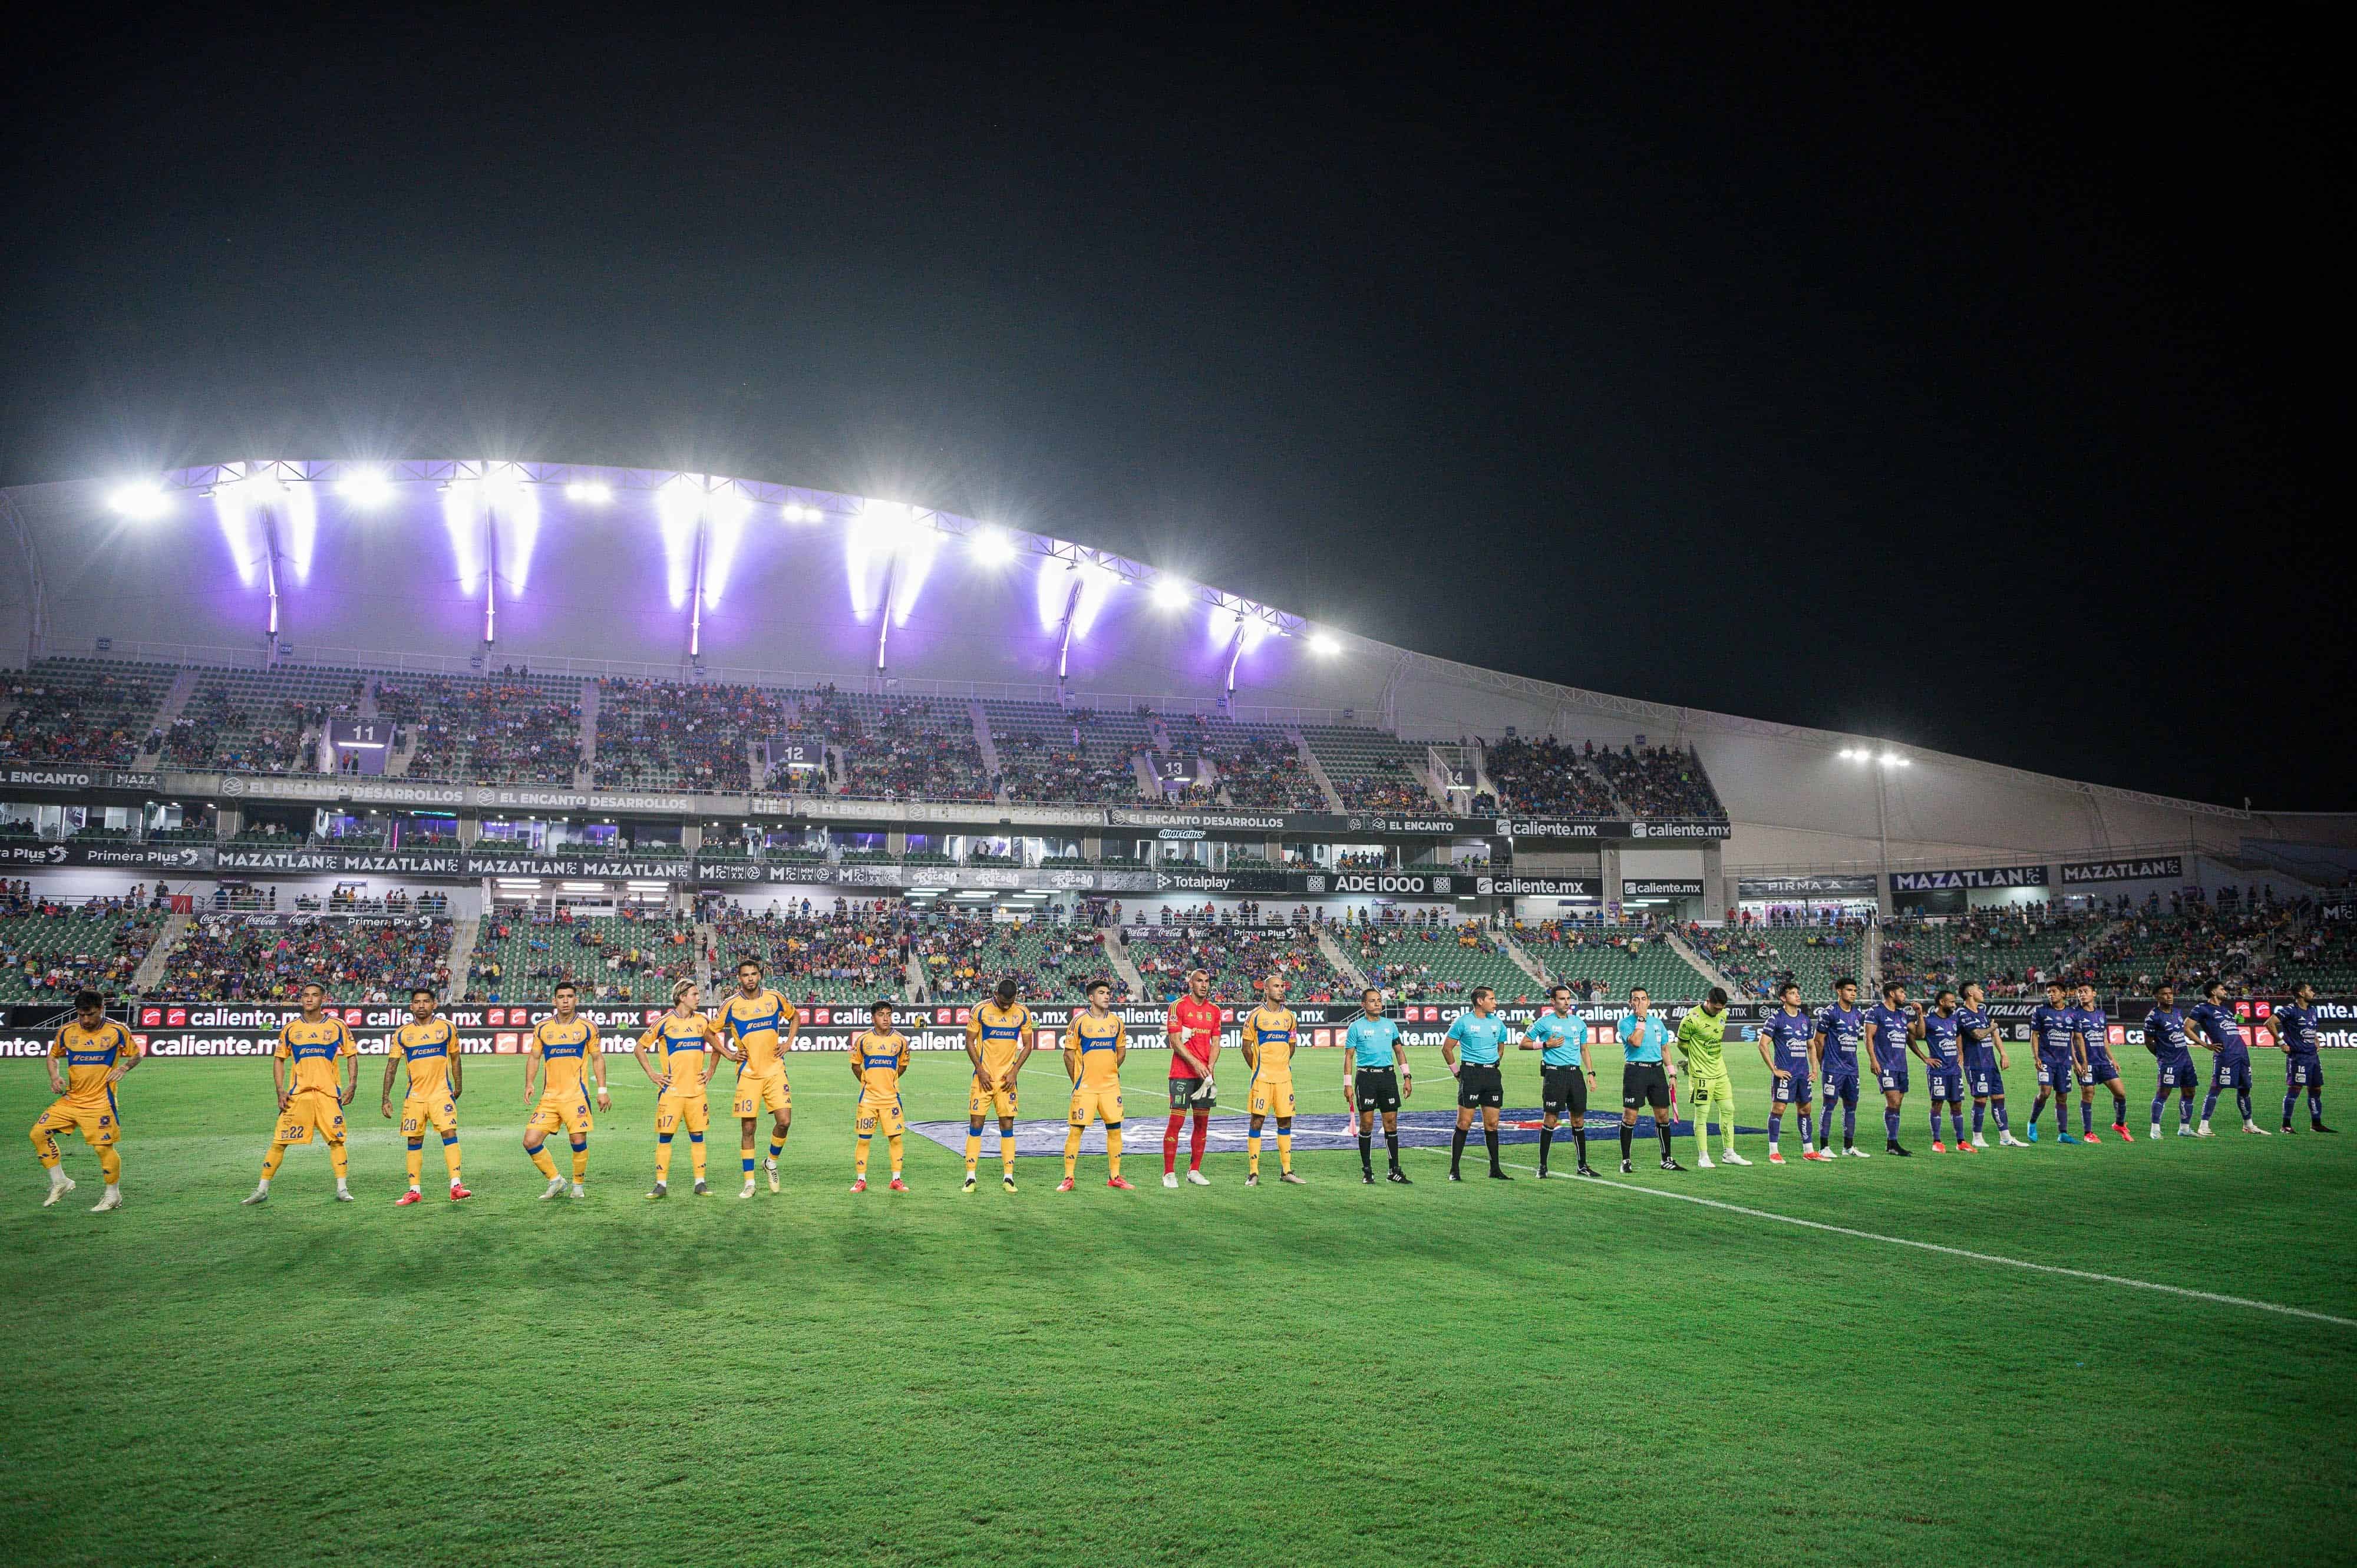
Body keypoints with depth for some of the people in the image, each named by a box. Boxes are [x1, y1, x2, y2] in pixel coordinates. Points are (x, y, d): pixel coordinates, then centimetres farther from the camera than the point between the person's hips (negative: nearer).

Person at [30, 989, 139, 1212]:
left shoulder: (117, 1031, -6)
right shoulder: (67, 1031, 2)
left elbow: (135, 1054, 6)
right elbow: (53, 1056, 18)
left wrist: (123, 1068, -13)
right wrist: (55, 1076, 0)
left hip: (100, 1102, -5)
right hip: (71, 1099, 5)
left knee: (104, 1147, -6)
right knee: (38, 1133, -4)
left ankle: (113, 1195, 13)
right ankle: (60, 1183, 11)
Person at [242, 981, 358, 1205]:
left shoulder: (337, 1026, 3)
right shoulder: (290, 1028, 7)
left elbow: (352, 1055, 7)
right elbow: (279, 1059, 12)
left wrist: (352, 1085, -4)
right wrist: (281, 1091, 1)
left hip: (329, 1094, -1)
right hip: (297, 1095, 1)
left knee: (336, 1141, -3)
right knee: (279, 1141, 0)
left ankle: (342, 1189, 5)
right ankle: (263, 1190, 11)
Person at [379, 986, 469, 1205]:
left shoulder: (446, 1028, 1)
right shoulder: (402, 1033, 2)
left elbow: (454, 1057, 12)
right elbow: (391, 1065, 4)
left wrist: (458, 1085, 13)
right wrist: (386, 1097, -1)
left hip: (442, 1093, -2)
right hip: (414, 1095, 2)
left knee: (450, 1133, -14)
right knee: (414, 1141, 5)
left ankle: (456, 1187, -15)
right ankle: (414, 1192, 14)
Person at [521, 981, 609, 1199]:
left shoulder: (587, 1027, 2)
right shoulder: (542, 1027, 7)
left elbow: (597, 1058, 8)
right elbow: (534, 1057, 14)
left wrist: (602, 1090, 2)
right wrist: (529, 1085, 0)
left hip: (576, 1095, -3)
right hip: (549, 1097, 3)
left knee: (579, 1142, -7)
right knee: (530, 1142, -5)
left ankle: (579, 1185, 17)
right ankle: (556, 1181, 14)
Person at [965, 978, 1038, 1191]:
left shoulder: (1023, 1013, 1)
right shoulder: (981, 1011, -6)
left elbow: (1028, 1045, 7)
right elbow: (970, 1041, -1)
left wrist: (1014, 1072, -4)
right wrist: (980, 1071, -8)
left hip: (1007, 1078, 2)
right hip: (984, 1077, -2)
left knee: (1007, 1125, 2)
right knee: (976, 1124, -2)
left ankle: (1008, 1176, 7)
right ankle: (970, 1177, 3)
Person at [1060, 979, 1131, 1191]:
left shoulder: (1116, 1022, 5)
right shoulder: (1079, 1021, -6)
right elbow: (1069, 1053, -1)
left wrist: (1110, 1071, 13)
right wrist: (1076, 1080, 1)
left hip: (1110, 1086, 4)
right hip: (1085, 1086, -4)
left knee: (1115, 1129, 4)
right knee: (1076, 1130, -3)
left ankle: (1114, 1177, 14)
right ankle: (1068, 1178, 5)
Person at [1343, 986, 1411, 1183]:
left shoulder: (1390, 1025, 10)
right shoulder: (1356, 1027, -1)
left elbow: (1399, 1051, 17)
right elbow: (1349, 1056, -1)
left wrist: (1407, 1077, 10)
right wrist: (1348, 1084, -7)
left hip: (1388, 1075, 3)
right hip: (1366, 1077, -3)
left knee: (1391, 1124, 3)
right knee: (1367, 1125, -1)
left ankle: (1395, 1171, 8)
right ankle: (1367, 1171, 7)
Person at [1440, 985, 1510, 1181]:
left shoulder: (1497, 1023, 10)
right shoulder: (1463, 1021, -5)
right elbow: (1446, 1048, 1)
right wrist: (1456, 1071, 1)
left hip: (1493, 1075, 5)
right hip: (1471, 1074, -5)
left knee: (1492, 1124, 7)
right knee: (1464, 1123, -6)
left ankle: (1495, 1169, 14)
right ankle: (1454, 1170, -1)